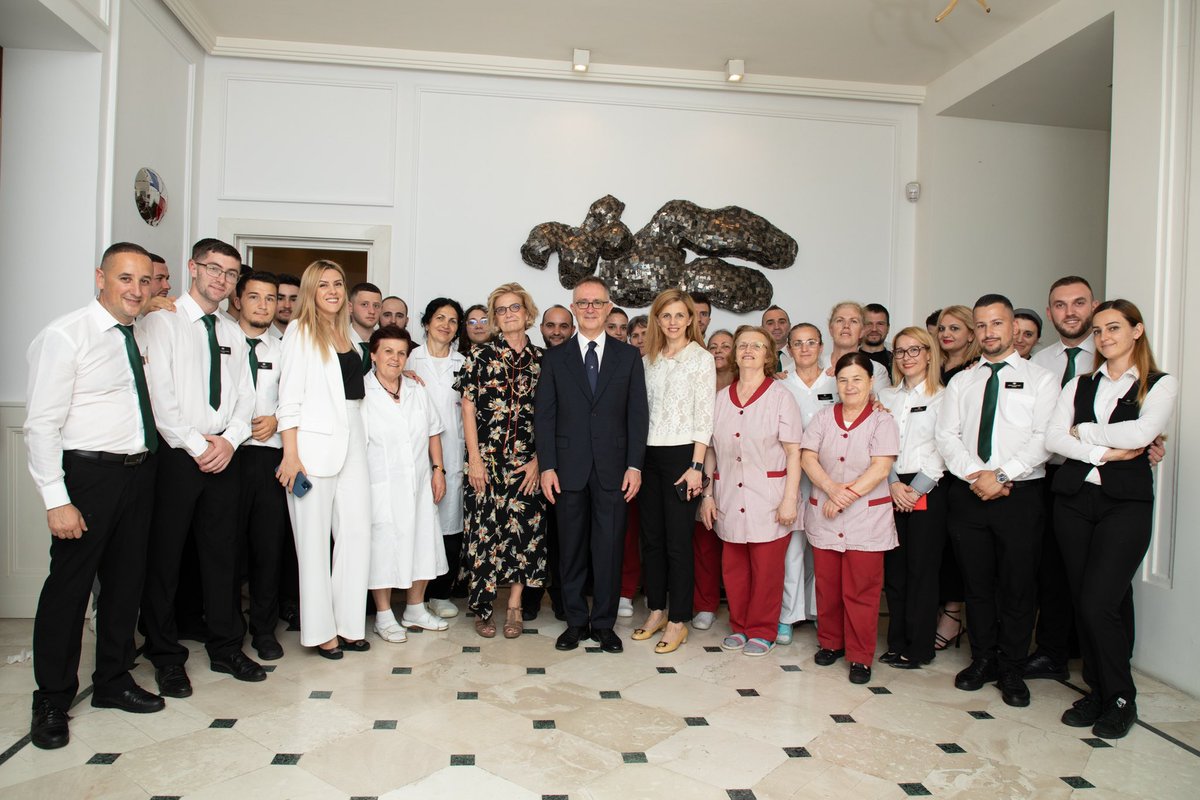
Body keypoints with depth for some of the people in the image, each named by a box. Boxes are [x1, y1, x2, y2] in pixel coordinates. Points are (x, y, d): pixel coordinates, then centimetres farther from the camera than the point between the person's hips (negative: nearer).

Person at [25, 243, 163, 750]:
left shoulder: (140, 336, 9)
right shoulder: (64, 337, -11)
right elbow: (41, 425, -14)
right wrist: (57, 500, -17)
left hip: (139, 473, 7)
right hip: (90, 474, -6)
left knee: (126, 581, 15)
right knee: (69, 586, 3)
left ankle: (112, 682, 32)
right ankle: (52, 702, 21)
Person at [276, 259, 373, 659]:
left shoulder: (349, 333, 16)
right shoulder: (300, 331, -1)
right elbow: (289, 397, -8)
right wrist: (291, 453, -13)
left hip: (352, 442, 6)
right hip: (314, 443, -6)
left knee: (358, 533, 4)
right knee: (315, 538, 1)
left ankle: (348, 623, 16)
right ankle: (320, 630, 12)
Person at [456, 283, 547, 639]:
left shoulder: (541, 359, 7)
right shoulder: (481, 355, 2)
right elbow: (468, 408, 0)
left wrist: (539, 459, -2)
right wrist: (474, 458, -6)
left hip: (528, 462, 2)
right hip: (487, 460, -2)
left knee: (525, 529, 2)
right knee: (484, 528, 0)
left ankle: (514, 607, 15)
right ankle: (482, 607, 14)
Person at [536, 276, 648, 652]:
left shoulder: (628, 356, 7)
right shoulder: (555, 358, 7)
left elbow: (638, 414, 4)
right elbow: (544, 416, 4)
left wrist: (634, 465, -4)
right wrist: (547, 466, -5)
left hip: (612, 469, 0)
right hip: (569, 468, 1)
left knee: (609, 548, 4)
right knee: (571, 549, 8)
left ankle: (604, 623, 19)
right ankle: (576, 621, 22)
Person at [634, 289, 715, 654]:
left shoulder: (701, 358, -3)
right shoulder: (648, 359, 12)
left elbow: (704, 416, -8)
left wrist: (696, 466, -13)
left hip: (681, 455, -5)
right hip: (648, 455, 5)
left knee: (677, 541, 0)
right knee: (651, 537, 11)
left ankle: (678, 621, 11)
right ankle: (656, 610, 24)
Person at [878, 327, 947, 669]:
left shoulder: (943, 397, 1)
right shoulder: (886, 397, 14)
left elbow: (943, 448, -6)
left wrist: (917, 488, -11)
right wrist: (892, 483, -6)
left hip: (927, 491, -4)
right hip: (891, 489, 4)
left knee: (922, 568, 0)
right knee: (893, 567, 6)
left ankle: (918, 647, 10)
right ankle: (897, 643, 16)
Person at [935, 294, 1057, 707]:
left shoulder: (1040, 379, 3)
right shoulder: (960, 383, 13)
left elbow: (1045, 438, -8)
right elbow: (946, 436, 3)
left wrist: (1001, 474, -17)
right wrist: (976, 474, -12)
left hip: (1021, 494, -3)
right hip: (968, 493, 3)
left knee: (1018, 585, 4)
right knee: (977, 582, 10)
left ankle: (1011, 669, 18)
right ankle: (982, 659, 25)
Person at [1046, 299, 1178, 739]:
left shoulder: (1160, 385, 4)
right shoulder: (1080, 385, 13)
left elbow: (1141, 432, -15)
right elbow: (1053, 437, -1)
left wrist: (1084, 431, -4)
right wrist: (1105, 452, -11)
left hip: (1126, 503, -4)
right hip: (1073, 499, 4)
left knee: (1098, 603, -10)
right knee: (1084, 602, 7)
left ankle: (1121, 699, 11)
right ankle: (1098, 691, 22)